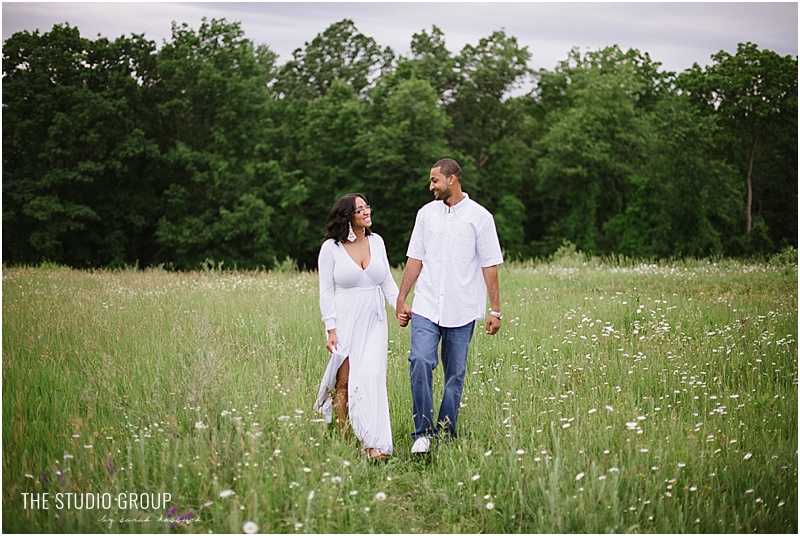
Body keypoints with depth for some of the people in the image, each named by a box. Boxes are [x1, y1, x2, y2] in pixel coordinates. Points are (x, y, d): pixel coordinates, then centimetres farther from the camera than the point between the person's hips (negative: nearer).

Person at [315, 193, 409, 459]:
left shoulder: (376, 241, 7)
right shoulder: (331, 248, -4)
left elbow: (387, 281, 13)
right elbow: (326, 291, -3)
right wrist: (330, 329, -9)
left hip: (373, 322, 2)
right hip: (345, 322, -2)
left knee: (371, 376, -12)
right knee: (344, 382, 2)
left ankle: (375, 444, -15)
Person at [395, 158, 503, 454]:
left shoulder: (479, 216, 0)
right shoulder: (426, 213, 9)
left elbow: (489, 266, 0)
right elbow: (415, 259, 12)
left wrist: (495, 310, -1)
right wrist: (401, 299, 9)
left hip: (462, 310, -1)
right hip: (426, 306, 2)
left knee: (455, 375, 4)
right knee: (420, 361, -16)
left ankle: (446, 435, 14)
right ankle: (422, 432, -9)